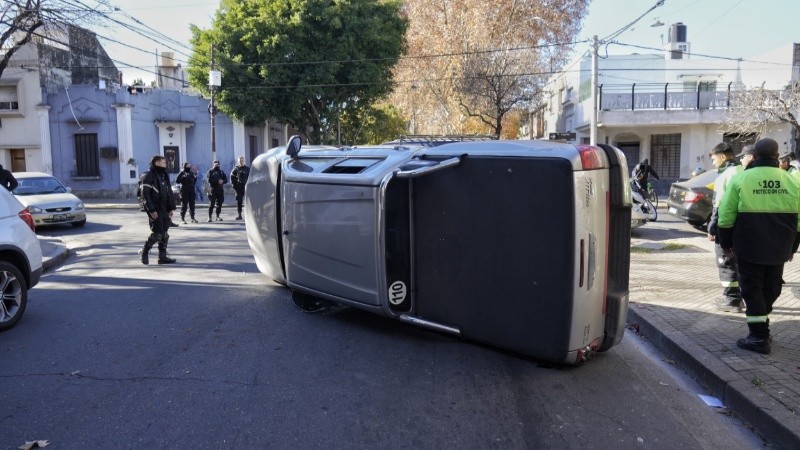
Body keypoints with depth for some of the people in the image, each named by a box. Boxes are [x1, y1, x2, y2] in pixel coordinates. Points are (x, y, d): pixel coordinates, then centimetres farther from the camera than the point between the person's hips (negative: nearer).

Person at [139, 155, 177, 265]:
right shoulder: (149, 176, -11)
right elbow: (145, 195, -15)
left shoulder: (164, 176, 15)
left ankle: (162, 256, 13)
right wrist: (152, 210, -18)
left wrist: (171, 208, 13)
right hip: (154, 210, -8)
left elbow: (169, 193, 19)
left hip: (164, 209, 8)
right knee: (157, 233, -8)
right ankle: (144, 252, 11)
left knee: (165, 233, 7)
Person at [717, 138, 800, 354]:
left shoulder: (741, 179, -7)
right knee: (770, 289, 18)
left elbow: (726, 216, -7)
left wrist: (726, 243, 4)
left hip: (749, 247, -4)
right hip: (779, 249, 4)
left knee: (752, 289, 3)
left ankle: (760, 337, 1)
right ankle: (760, 326, 30)